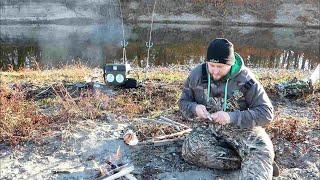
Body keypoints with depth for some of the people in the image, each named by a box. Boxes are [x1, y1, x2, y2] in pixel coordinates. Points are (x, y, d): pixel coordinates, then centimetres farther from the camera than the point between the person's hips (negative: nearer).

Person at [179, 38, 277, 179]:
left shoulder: (245, 79, -11)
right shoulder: (197, 75, -3)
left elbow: (266, 113, -13)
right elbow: (183, 102, 9)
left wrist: (233, 117, -27)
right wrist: (195, 108, -17)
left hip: (241, 127, -2)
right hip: (208, 127, 3)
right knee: (190, 149, -30)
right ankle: (252, 163, -23)